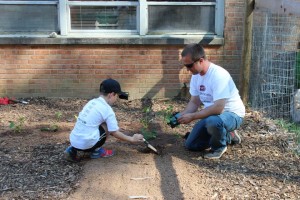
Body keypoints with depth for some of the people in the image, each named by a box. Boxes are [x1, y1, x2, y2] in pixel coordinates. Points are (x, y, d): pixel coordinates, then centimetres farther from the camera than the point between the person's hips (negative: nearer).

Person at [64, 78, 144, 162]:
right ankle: (96, 151, 10)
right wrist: (132, 139, 10)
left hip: (73, 140, 7)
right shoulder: (107, 109, -7)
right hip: (85, 144, -7)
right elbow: (115, 133, -2)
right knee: (107, 127, 3)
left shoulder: (92, 102, 14)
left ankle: (73, 150, 18)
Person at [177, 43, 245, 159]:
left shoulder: (218, 75, -30)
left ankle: (219, 146, -7)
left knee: (213, 121, -41)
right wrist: (181, 116, -15)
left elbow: (218, 108, -37)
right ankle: (227, 136, 20)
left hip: (231, 114, -8)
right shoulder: (195, 75, -3)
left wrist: (192, 116, -30)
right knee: (190, 145, 5)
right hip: (211, 115, 8)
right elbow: (194, 102, 3)